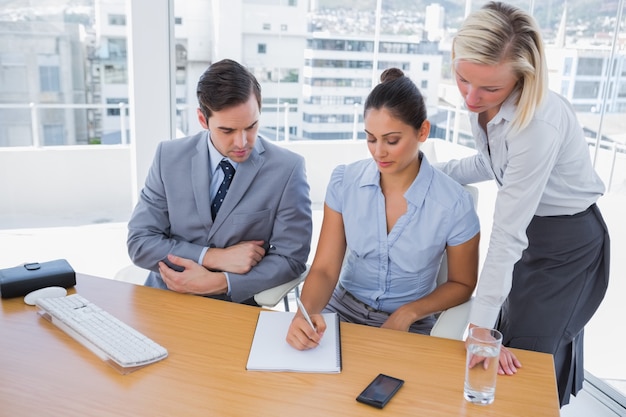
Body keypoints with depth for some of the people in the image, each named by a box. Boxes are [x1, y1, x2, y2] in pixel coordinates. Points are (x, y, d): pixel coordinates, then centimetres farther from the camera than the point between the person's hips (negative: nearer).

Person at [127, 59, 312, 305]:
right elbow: (139, 242, -3)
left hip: (237, 308, -1)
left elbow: (290, 258, -7)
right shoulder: (169, 157, -2)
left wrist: (217, 282, -18)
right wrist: (214, 256, -16)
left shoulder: (287, 169, -9)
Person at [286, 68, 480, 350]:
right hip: (341, 310, 2)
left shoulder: (453, 205, -16)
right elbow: (324, 269, -8)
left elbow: (462, 284, 0)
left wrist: (406, 314, -14)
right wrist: (306, 312, -28)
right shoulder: (344, 182, -9)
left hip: (408, 327, -1)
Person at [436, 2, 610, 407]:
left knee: (522, 365, 5)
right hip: (533, 230, 8)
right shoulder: (484, 101, -11)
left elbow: (508, 232, -32)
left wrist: (481, 323, -26)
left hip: (567, 242, -7)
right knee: (506, 338, 21)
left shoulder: (539, 122, -34)